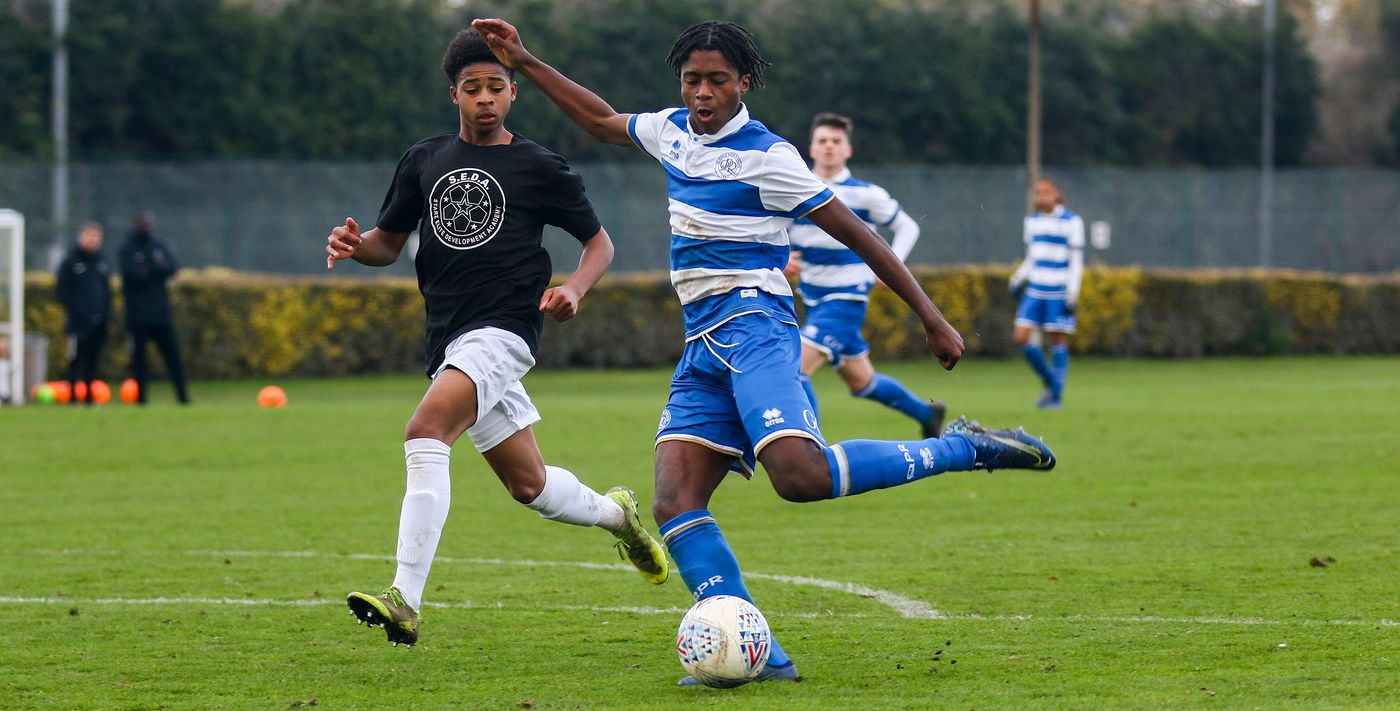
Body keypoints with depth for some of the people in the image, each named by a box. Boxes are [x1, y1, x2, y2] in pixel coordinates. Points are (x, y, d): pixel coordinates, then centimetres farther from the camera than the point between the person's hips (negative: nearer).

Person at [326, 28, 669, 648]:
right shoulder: (425, 160, 13)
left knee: (425, 433, -28)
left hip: (501, 332, -6)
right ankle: (616, 513, 45)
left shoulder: (538, 168, 1)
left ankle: (405, 601, -35)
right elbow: (389, 243, 18)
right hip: (448, 340, 6)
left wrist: (574, 289, -11)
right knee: (529, 486, 13)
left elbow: (599, 242, 10)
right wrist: (354, 245, -5)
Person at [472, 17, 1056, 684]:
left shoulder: (765, 156, -6)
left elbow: (855, 233, -4)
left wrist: (931, 318, -5)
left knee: (800, 474, -31)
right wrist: (524, 62, 34)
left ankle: (961, 447, -14)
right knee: (674, 505, -12)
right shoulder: (673, 131, 15)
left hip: (752, 325, -7)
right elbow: (599, 118, 36)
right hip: (701, 348, 7)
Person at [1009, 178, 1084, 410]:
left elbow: (1076, 261, -5)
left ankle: (1057, 395, 7)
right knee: (1021, 337, -4)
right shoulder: (1032, 221, 11)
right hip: (1034, 289, 5)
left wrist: (1073, 293, -11)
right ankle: (1049, 381, 15)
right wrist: (1019, 278, 6)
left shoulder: (1072, 222, -6)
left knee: (1057, 341, -2)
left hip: (1059, 292, -5)